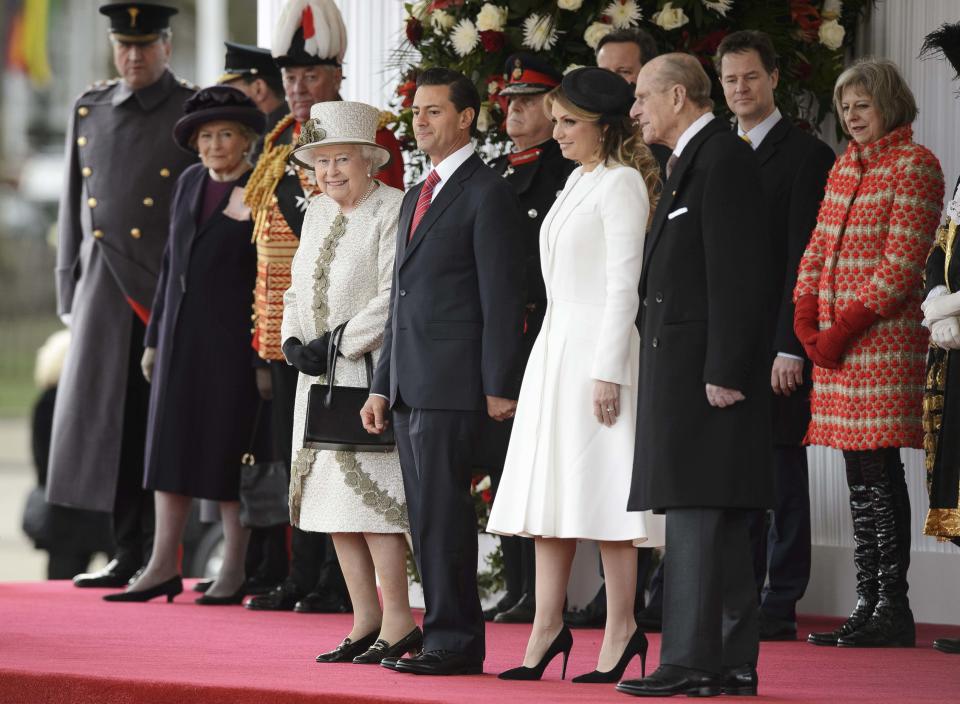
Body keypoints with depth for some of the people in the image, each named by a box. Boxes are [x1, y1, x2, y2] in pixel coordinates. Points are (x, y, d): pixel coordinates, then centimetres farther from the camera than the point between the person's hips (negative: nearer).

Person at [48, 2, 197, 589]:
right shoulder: (89, 111, 13)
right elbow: (74, 206, 16)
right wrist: (70, 293, 12)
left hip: (166, 292, -5)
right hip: (103, 291, 5)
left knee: (159, 426, -2)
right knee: (108, 425, 6)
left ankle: (160, 558, 4)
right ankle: (129, 555, 14)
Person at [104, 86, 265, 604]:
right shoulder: (190, 184, 11)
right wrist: (155, 338, 15)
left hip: (232, 342, -6)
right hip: (181, 338, 6)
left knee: (228, 451, -2)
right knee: (171, 444, 5)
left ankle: (235, 570, 7)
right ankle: (164, 566, 8)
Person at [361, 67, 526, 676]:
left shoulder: (488, 194, -7)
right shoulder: (417, 198, 21)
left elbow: (503, 299, -11)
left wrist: (500, 387, -16)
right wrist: (382, 386, 19)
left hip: (453, 383, -9)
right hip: (412, 387, 9)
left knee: (442, 514, -10)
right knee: (427, 518, 8)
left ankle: (454, 642, -7)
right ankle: (445, 636, 11)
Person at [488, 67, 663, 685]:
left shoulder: (622, 182, -9)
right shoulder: (578, 182, 17)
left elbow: (623, 286, -15)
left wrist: (606, 371, -19)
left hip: (598, 347, -9)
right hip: (557, 348, 9)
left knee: (600, 490, -7)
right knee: (550, 488, 7)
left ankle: (621, 630, -3)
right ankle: (547, 628, 10)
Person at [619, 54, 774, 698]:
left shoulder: (723, 157, -12)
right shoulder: (694, 161, 19)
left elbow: (736, 274, -18)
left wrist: (723, 371, -21)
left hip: (707, 368, -10)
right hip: (684, 369, 10)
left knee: (696, 513, -11)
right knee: (718, 522, 10)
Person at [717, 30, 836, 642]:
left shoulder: (806, 155, -5)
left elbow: (805, 259, -11)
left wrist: (791, 348, -16)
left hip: (777, 340, -6)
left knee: (782, 472, -3)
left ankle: (780, 608, -1)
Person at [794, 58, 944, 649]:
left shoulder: (915, 164, -5)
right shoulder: (845, 168, 19)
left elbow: (903, 259, -12)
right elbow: (818, 247, 17)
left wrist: (848, 326, -14)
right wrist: (807, 319, 2)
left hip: (883, 335, -8)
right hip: (834, 341, 8)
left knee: (880, 472, -9)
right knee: (860, 474, 8)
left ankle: (893, 609, -8)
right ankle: (870, 605, 10)